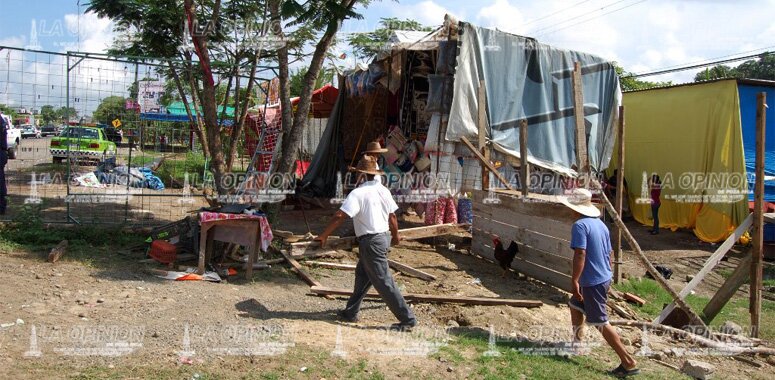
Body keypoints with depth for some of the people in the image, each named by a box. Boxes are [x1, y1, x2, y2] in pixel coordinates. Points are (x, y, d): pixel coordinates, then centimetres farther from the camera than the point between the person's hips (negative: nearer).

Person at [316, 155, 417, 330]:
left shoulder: (358, 193, -16)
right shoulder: (383, 190, 7)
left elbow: (339, 216, -22)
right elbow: (392, 216, 12)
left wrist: (324, 236, -13)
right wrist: (395, 236, 28)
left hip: (370, 242, -9)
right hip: (384, 237, 9)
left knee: (384, 282, -3)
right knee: (362, 275, 19)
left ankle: (408, 319, 0)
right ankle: (350, 312, 28)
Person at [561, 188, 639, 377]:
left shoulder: (580, 225, -17)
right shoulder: (600, 224, 10)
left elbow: (580, 254, -26)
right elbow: (609, 253, 16)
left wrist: (574, 280, -25)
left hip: (592, 281, -10)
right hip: (604, 277, 10)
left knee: (600, 323, -4)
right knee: (574, 306, 25)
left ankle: (629, 362, -2)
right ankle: (577, 344, 36)